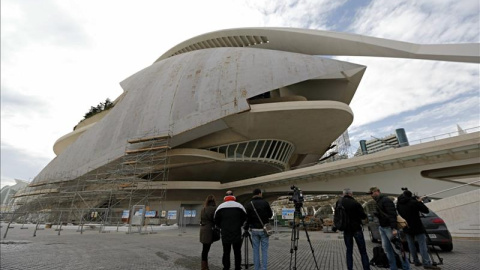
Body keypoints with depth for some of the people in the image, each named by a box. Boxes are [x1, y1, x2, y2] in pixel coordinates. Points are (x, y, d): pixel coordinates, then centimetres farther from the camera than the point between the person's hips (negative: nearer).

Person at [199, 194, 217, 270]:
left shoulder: (203, 209, 11)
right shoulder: (214, 208, -12)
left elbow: (201, 220, 13)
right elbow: (215, 220, -10)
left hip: (203, 230, 7)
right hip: (209, 231, -7)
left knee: (205, 249, 14)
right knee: (206, 249, -1)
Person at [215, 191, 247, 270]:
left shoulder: (220, 207, 0)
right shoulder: (239, 206, -2)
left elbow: (216, 221, 5)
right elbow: (244, 219, 6)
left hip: (225, 234, 1)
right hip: (237, 234, 0)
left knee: (226, 252, 11)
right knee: (237, 252, 12)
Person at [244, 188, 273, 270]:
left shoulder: (248, 204, -3)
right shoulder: (265, 203, -7)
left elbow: (246, 218, -4)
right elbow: (270, 215, 2)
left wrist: (246, 228, 8)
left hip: (254, 230, 2)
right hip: (264, 229, -1)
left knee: (255, 249, 11)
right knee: (264, 250, 6)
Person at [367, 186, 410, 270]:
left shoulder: (386, 200, -14)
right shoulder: (378, 202, 15)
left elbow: (392, 215, -22)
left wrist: (394, 228, -28)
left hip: (389, 227, -9)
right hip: (382, 228, 9)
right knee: (386, 248, 9)